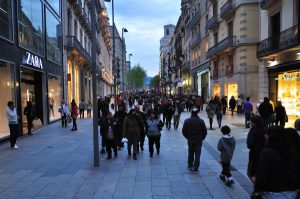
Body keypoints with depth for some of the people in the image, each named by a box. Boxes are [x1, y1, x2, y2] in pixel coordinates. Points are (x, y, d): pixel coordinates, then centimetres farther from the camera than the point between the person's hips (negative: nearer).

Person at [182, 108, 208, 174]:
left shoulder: (187, 121, -8)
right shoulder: (201, 121, -11)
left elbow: (184, 131, -5)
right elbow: (205, 131, -8)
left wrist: (187, 137, 9)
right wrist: (202, 138, 8)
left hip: (190, 140, 2)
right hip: (199, 141, -2)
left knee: (190, 153, 19)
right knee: (197, 155, 5)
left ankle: (190, 166, 31)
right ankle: (195, 169, 6)